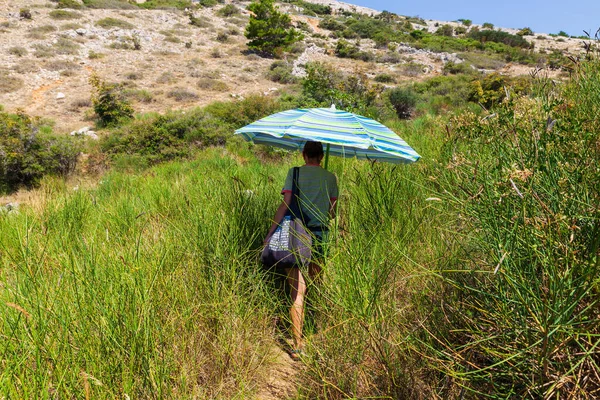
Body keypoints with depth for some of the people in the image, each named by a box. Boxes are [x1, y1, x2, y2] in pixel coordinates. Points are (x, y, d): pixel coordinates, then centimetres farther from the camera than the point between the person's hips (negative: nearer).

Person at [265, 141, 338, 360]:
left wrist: (270, 233, -5)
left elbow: (285, 204, -8)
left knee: (297, 290, -1)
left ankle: (298, 344, -1)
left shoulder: (294, 172, 0)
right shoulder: (330, 177, 7)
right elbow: (332, 210, 5)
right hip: (320, 235, 2)